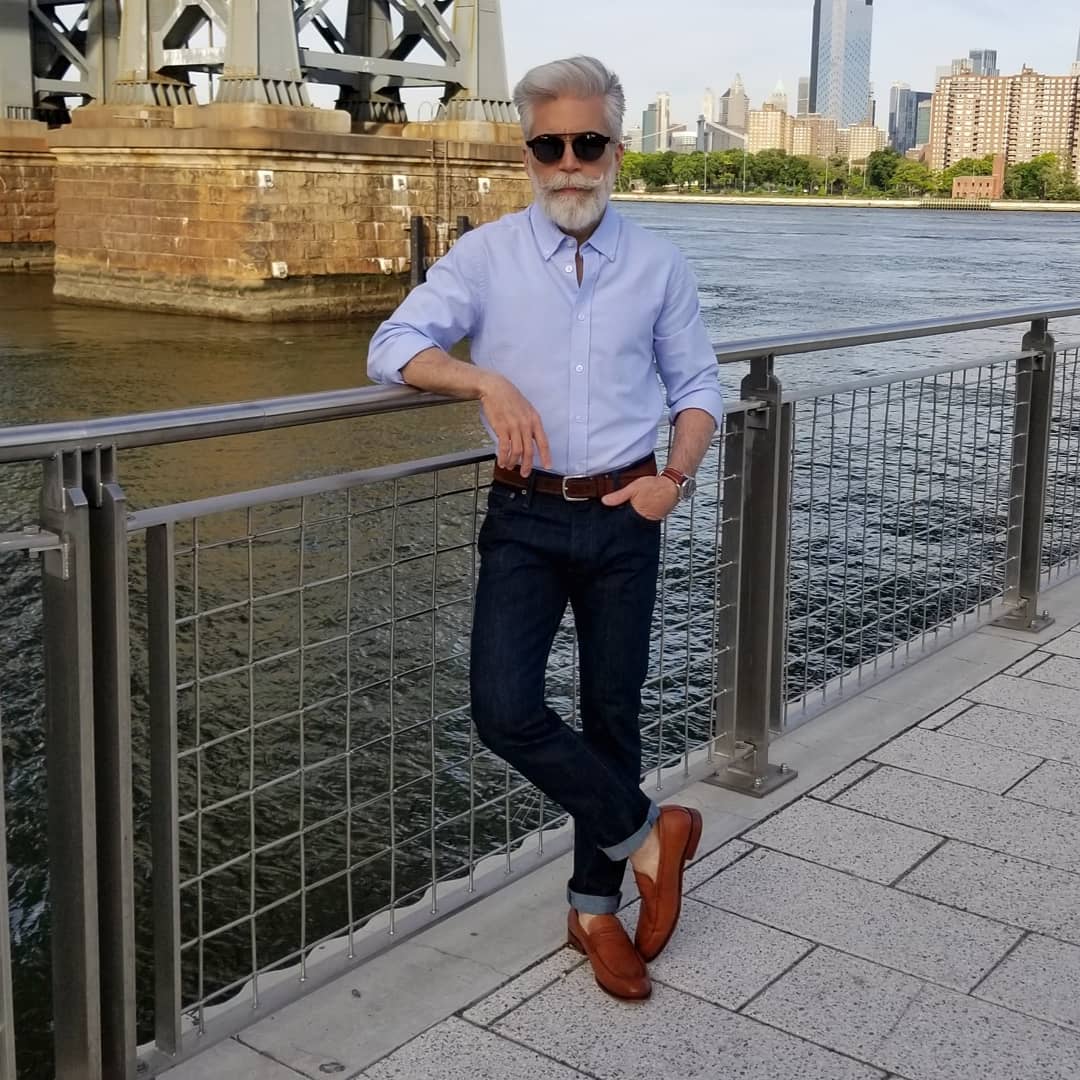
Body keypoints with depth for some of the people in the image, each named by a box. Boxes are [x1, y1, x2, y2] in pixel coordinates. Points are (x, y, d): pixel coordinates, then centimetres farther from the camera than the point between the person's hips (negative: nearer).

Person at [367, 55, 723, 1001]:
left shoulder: (658, 266, 3)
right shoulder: (487, 254, -2)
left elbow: (697, 386, 11)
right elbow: (393, 347, -8)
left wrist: (677, 476, -6)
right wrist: (487, 382, -24)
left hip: (623, 518, 1)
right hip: (525, 517, -1)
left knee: (613, 714, 8)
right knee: (505, 707, -15)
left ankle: (596, 907, 27)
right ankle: (648, 832, 10)